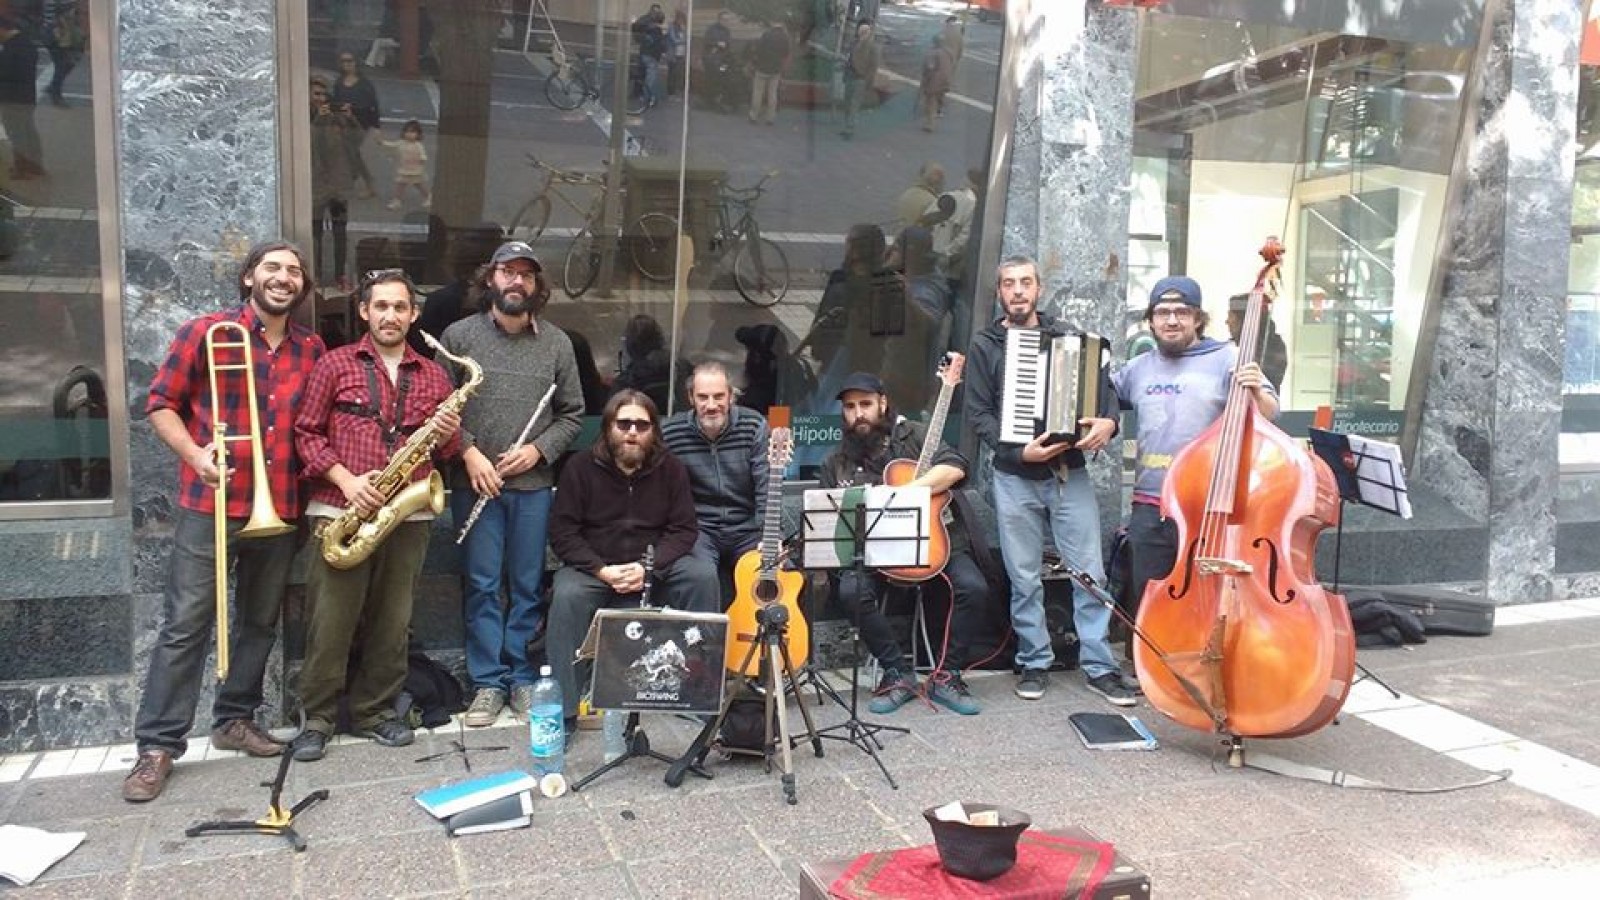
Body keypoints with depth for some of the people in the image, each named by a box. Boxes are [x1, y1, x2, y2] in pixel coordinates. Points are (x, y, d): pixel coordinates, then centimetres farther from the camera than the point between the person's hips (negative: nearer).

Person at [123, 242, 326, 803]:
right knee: (185, 623, -2)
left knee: (260, 621, 13)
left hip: (281, 506, 4)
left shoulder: (312, 349, 9)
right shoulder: (206, 332, -2)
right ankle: (158, 746, 5)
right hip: (209, 502, -4)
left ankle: (235, 719, 29)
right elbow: (160, 403, 0)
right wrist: (194, 453, -15)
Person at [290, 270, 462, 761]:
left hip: (408, 517, 3)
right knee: (330, 621, 0)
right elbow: (306, 432, 1)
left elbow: (447, 452, 18)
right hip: (340, 512, -2)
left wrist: (448, 436, -6)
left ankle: (375, 712, 22)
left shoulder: (434, 376, 12)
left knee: (391, 623, 9)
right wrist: (345, 479, -12)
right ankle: (318, 718, 14)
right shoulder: (336, 364, 4)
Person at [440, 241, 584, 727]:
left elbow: (572, 413, 8)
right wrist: (468, 453, -10)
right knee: (482, 585, 3)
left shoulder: (557, 343, 7)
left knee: (527, 586, 8)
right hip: (475, 482, -1)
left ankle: (521, 677, 19)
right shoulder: (459, 335, 1)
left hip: (533, 483, 2)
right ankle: (488, 682, 12)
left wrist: (537, 450, -6)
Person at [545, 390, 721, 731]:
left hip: (656, 565, 2)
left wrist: (648, 567, -20)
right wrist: (602, 571, -22)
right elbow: (562, 531, -8)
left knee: (703, 575, -23)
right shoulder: (581, 469, -5)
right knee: (567, 595, -33)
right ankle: (562, 710, -24)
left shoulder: (670, 469, -1)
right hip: (593, 566, -2)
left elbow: (683, 529, -3)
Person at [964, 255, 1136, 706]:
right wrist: (1018, 451, -17)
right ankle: (1034, 663, 21)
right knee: (1024, 579, 7)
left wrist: (1108, 421, -16)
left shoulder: (1066, 335, 8)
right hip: (1015, 479, -1)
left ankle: (1099, 666, 13)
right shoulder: (984, 345, 3)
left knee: (1090, 572, 1)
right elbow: (978, 413, -3)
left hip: (1070, 474, 1)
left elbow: (1103, 383, 6)